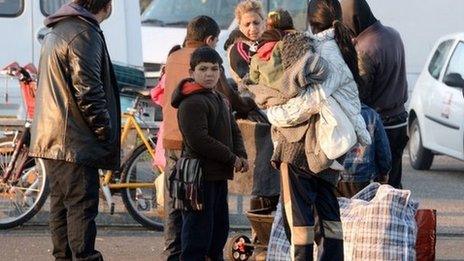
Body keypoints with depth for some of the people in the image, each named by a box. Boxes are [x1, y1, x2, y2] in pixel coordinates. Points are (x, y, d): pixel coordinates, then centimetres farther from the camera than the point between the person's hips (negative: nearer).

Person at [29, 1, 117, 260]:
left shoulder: (57, 32, 18)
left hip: (52, 139, 10)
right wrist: (107, 132, -10)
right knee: (82, 205, -10)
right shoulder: (84, 34, -14)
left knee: (61, 204, 12)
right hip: (76, 142, -10)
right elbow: (87, 92, -19)